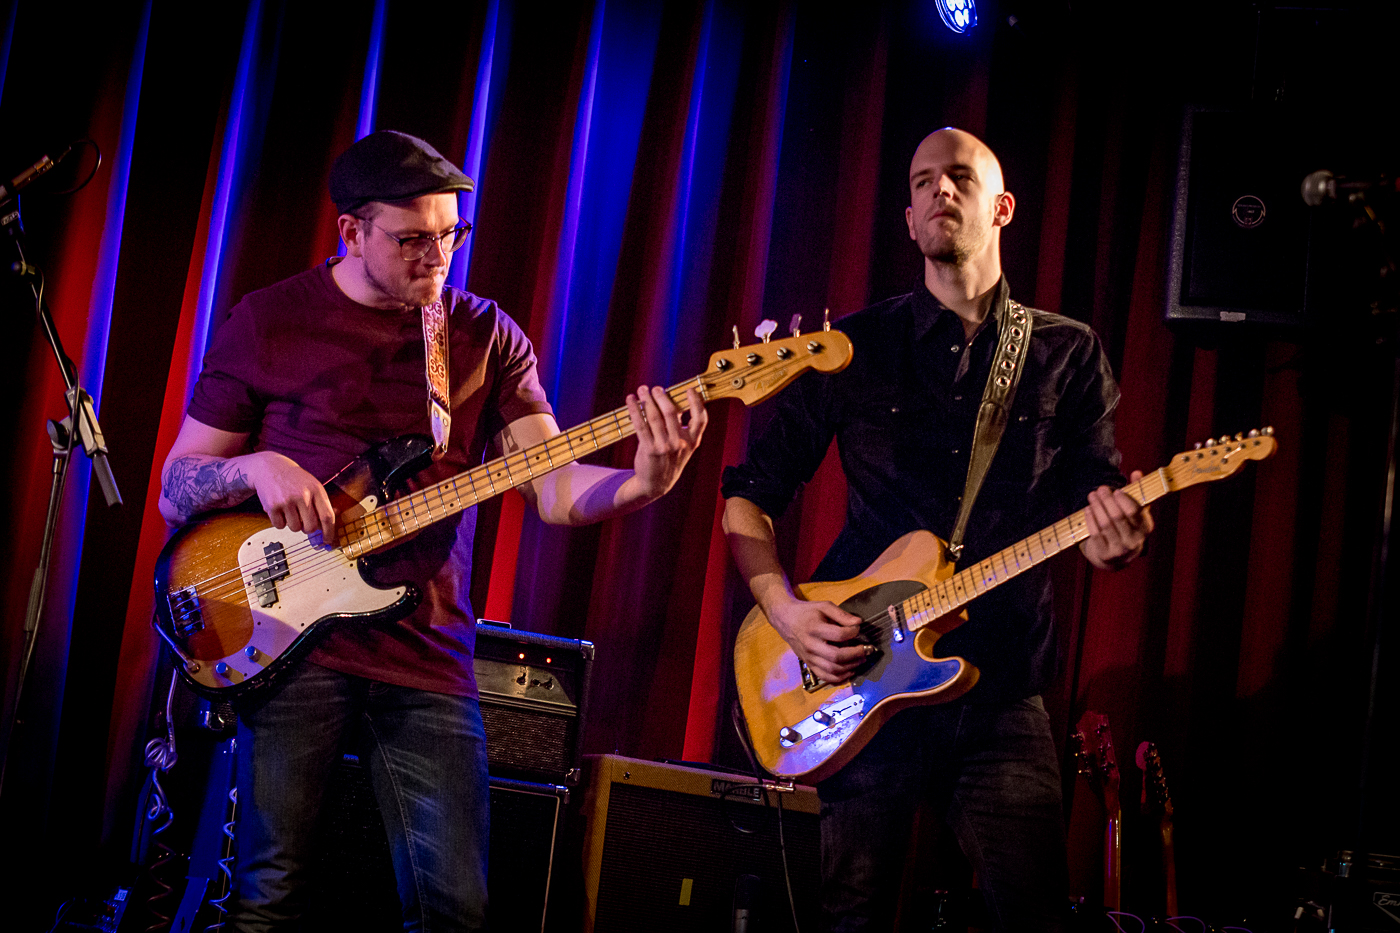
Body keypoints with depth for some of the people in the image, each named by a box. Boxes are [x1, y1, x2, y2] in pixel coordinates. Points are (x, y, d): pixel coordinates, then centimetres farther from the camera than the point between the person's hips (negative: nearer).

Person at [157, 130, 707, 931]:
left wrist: (646, 482, -23)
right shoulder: (268, 322, 4)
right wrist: (256, 468, -14)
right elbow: (174, 491, 7)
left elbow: (556, 490, -3)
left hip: (427, 652, 2)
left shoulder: (488, 338, 8)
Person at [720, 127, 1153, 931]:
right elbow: (750, 495, 10)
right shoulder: (855, 348, 6)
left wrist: (1114, 543, -18)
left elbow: (1096, 503, 6)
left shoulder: (1068, 353, 7)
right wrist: (786, 610, -6)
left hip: (1000, 689, 0)